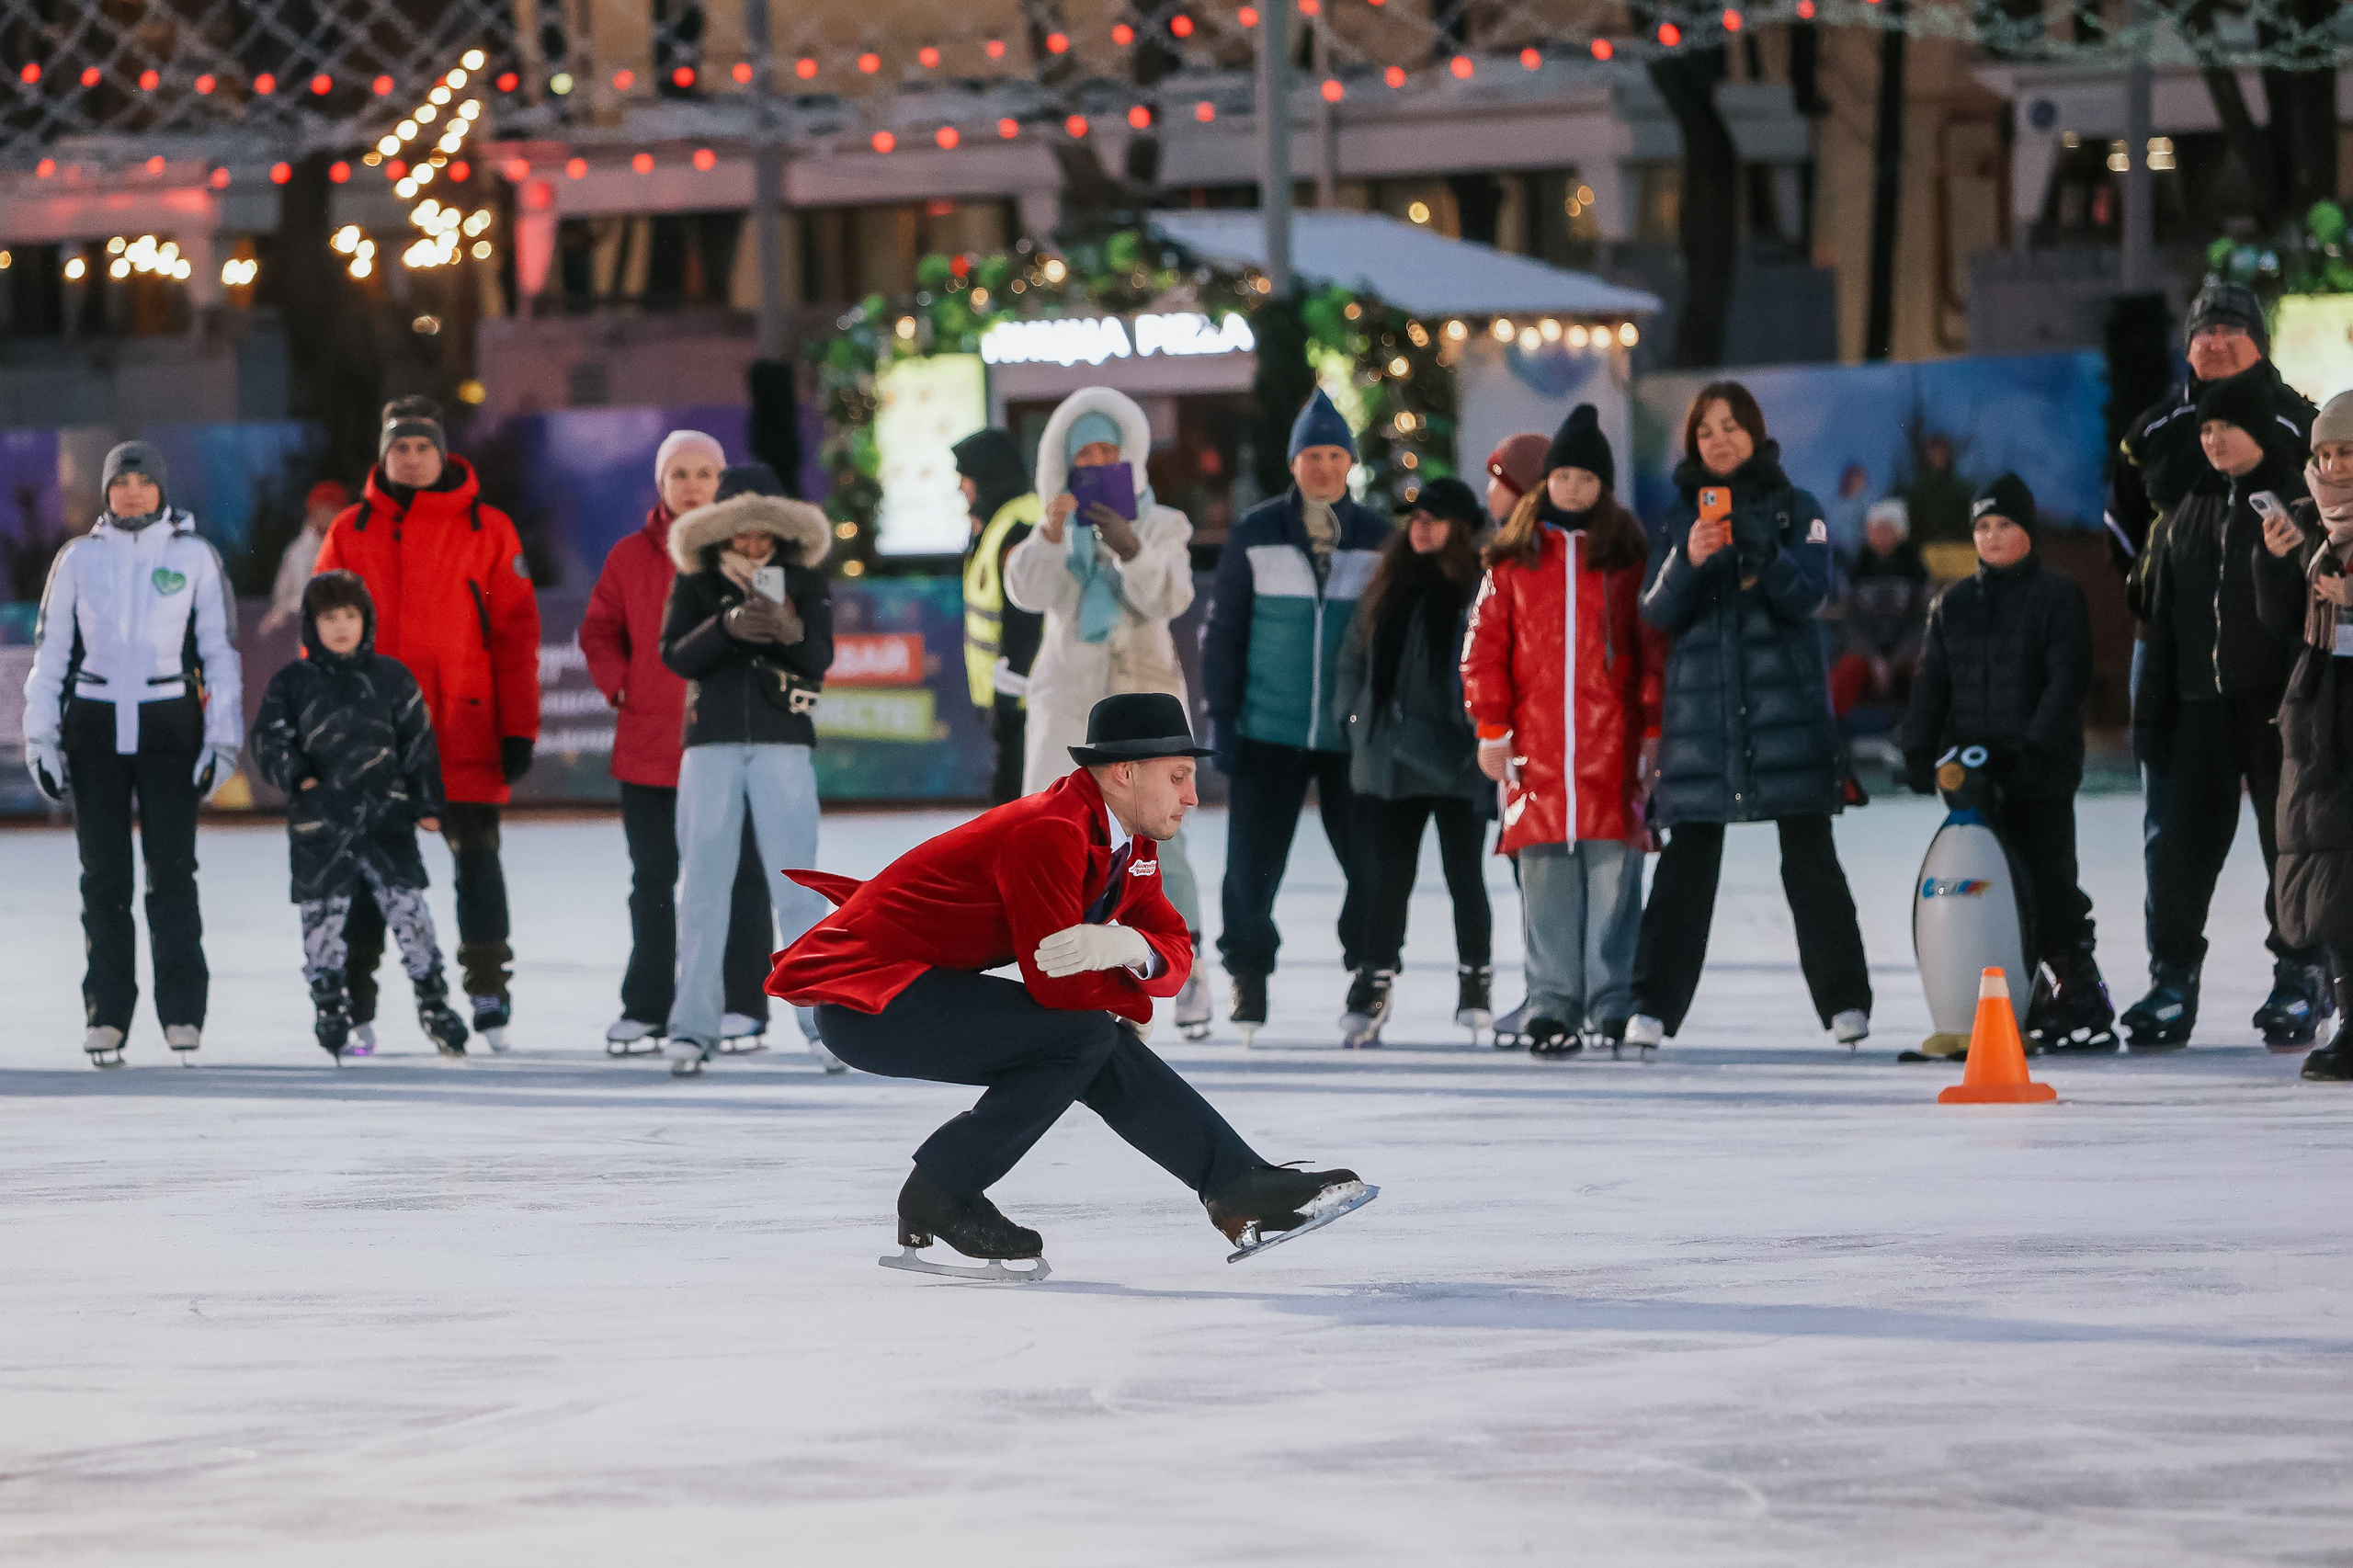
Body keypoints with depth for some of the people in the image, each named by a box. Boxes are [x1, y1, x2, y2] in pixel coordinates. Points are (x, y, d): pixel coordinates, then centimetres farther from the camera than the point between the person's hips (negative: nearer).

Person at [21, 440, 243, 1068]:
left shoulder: (195, 556, 3)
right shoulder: (79, 558, 7)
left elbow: (220, 647, 4)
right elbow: (50, 651, 10)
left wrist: (223, 739, -1)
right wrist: (40, 738, 4)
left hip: (169, 723, -1)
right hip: (94, 726, 1)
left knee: (172, 869, -7)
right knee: (103, 873, 0)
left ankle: (183, 1014, -3)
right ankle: (106, 1015, 5)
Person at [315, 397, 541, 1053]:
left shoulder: (487, 530, 4)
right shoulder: (351, 532, 8)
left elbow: (516, 633, 2)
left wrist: (518, 729, -3)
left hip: (466, 734, -1)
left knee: (476, 854, 2)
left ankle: (487, 989, 11)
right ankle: (354, 1001, 7)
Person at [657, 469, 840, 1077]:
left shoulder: (803, 581, 5)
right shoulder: (695, 581, 6)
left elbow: (820, 659, -6)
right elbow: (676, 655, -5)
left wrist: (792, 631, -27)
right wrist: (727, 626, -22)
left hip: (783, 743, -1)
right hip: (712, 742, 1)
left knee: (796, 885, -5)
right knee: (702, 886, 1)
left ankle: (822, 1020, -2)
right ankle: (692, 1027, 3)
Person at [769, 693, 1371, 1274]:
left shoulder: (1132, 845, 8)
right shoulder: (1050, 833, -23)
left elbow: (1175, 954, 5)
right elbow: (1058, 985, -25)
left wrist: (1128, 946, -18)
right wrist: (1130, 1006, -6)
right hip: (859, 997, -10)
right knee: (1086, 1033, -20)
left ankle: (1245, 1189, 9)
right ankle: (939, 1198, -11)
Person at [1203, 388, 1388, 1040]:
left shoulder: (1377, 540, 4)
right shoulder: (1255, 535, 1)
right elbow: (1224, 631, 4)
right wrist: (1221, 718, 0)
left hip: (1352, 736, 1)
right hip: (1269, 735, -1)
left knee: (1369, 863, 1)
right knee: (1250, 863, -3)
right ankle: (1248, 978, 10)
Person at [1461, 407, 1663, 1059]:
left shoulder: (1629, 555, 8)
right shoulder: (1513, 557, 10)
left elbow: (1655, 644, 9)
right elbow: (1484, 643, 10)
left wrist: (1654, 729, 3)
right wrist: (1492, 728, 3)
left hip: (1612, 741, -1)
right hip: (1535, 743, 1)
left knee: (1612, 867, -5)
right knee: (1545, 872, -2)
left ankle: (1612, 1005, 0)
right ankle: (1552, 1005, 1)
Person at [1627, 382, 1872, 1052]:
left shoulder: (1795, 509, 7)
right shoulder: (1680, 518, 13)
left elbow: (1808, 593, -6)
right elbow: (1658, 612, 3)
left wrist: (1761, 551, -24)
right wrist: (1690, 561, -17)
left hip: (1786, 705, -2)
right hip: (1701, 706, 2)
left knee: (1809, 857, -2)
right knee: (1687, 859, -3)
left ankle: (1845, 1001, 2)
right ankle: (1654, 1006, -4)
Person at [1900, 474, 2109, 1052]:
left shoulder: (2056, 597, 0)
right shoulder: (1953, 604, 16)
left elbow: (2067, 679, -8)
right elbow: (1932, 684, 16)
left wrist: (2035, 746, -18)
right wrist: (1919, 753, 4)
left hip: (2040, 780, -5)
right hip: (1973, 776, 5)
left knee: (2050, 888, -7)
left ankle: (2083, 1004, -2)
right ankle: (2023, 1003, 10)